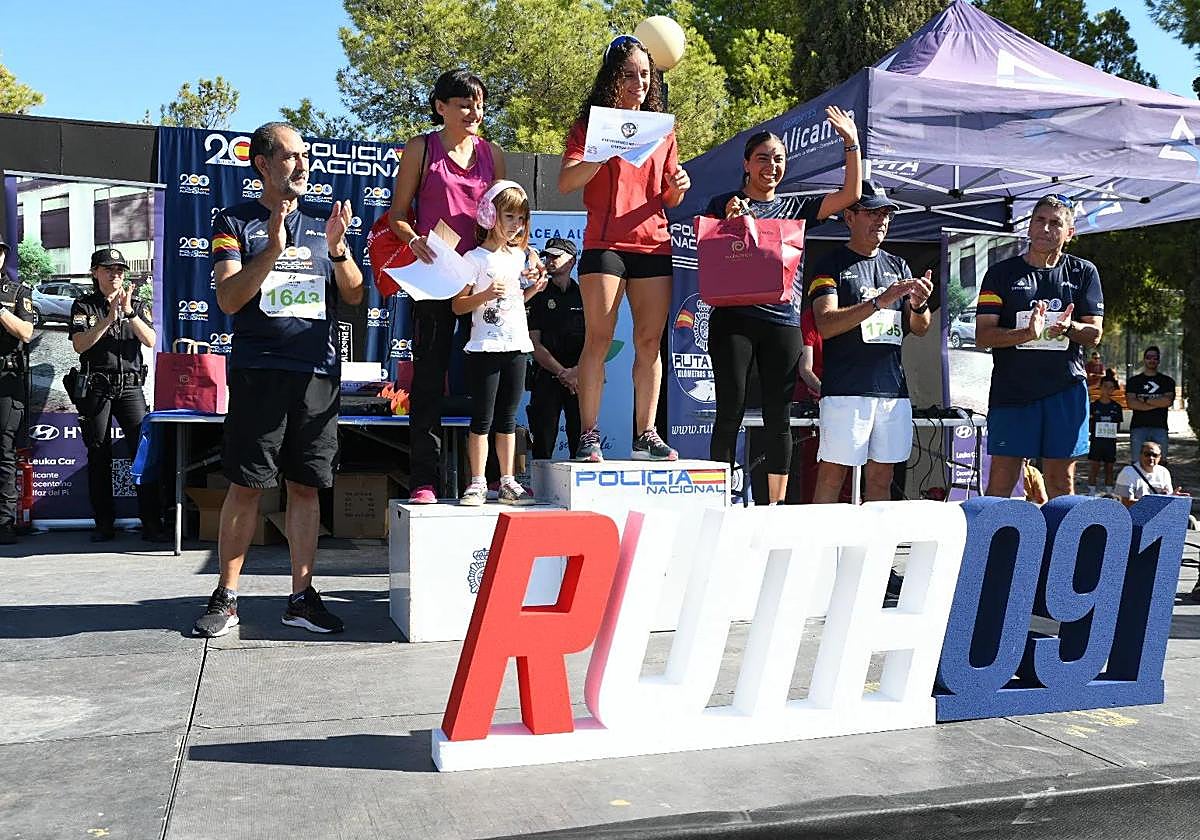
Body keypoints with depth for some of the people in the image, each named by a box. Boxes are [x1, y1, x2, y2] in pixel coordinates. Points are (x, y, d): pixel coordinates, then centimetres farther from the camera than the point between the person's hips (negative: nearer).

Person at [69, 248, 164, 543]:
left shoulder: (139, 305, 13)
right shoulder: (84, 306, 9)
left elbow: (151, 341, -1)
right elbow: (79, 345, -6)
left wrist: (129, 312, -12)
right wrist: (109, 318, -14)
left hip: (130, 386, 0)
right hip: (96, 388, 0)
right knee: (99, 457, 3)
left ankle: (151, 523, -8)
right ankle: (104, 524, 9)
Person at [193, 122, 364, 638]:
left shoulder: (319, 226, 17)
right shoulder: (236, 223, 7)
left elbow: (354, 296, 10)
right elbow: (229, 299, -5)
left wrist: (337, 249, -7)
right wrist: (274, 248, -16)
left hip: (318, 372, 3)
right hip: (258, 371, -3)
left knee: (306, 485, 4)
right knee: (245, 485, -2)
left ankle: (302, 596, 11)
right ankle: (226, 597, 9)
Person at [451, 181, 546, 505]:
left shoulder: (520, 256, 14)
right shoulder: (475, 258, -5)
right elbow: (458, 305, -7)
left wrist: (533, 289, 7)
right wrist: (485, 295, -22)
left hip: (517, 345, 6)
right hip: (485, 347, -6)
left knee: (508, 418, 10)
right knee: (482, 418, -2)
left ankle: (508, 482, 14)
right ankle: (477, 484, 4)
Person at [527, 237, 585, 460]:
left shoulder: (585, 296, 13)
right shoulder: (538, 296, 12)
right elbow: (535, 344, 4)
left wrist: (577, 370, -10)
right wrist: (563, 373, -8)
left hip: (581, 377, 0)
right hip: (547, 377, 0)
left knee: (580, 442, -5)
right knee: (543, 444, -4)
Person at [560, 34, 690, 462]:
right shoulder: (592, 123, 7)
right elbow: (566, 183, -5)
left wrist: (678, 187, 0)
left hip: (654, 245, 4)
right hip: (605, 244, -4)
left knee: (650, 341, 2)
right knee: (599, 339, -8)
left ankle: (645, 434, 7)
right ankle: (589, 436, -5)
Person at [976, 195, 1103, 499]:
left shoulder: (1084, 272, 10)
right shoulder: (1002, 273, 5)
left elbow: (1094, 334, 6)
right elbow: (982, 335, -4)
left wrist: (1068, 328, -17)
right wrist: (1027, 333, -21)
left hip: (1066, 389, 2)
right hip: (1012, 388, -1)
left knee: (1061, 481, 7)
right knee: (1001, 481, -3)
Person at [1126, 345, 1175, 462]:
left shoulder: (1167, 381, 13)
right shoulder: (1133, 381, 11)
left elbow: (1168, 401, -5)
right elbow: (1131, 403, -5)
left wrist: (1144, 400, -4)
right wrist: (1158, 403, -6)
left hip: (1160, 427, 1)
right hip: (1138, 427, -1)